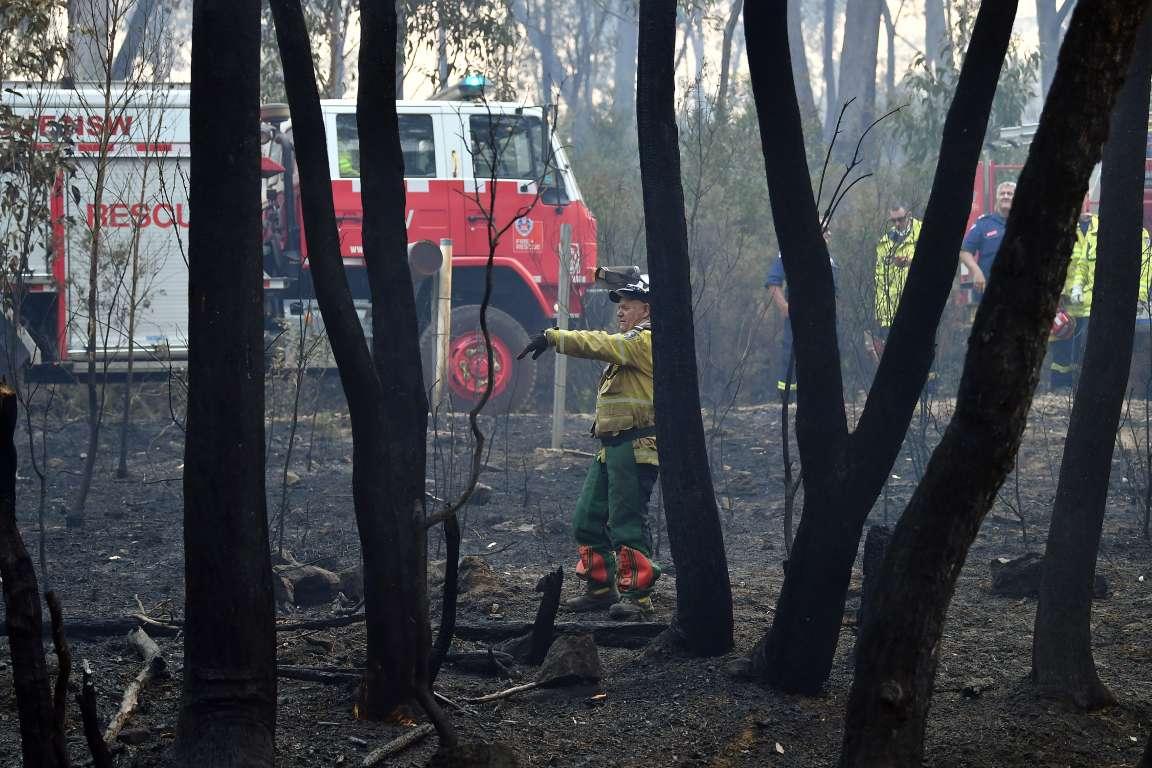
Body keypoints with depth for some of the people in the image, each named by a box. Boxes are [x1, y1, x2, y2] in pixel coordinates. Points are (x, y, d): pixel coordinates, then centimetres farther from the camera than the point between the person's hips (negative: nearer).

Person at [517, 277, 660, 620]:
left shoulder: (645, 340, -10)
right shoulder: (628, 343, 24)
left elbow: (600, 344, -21)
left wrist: (553, 337, -22)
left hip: (635, 446, -11)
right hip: (611, 447, 11)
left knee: (627, 523, -11)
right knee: (587, 518, 10)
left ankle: (638, 596, -9)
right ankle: (601, 589, 17)